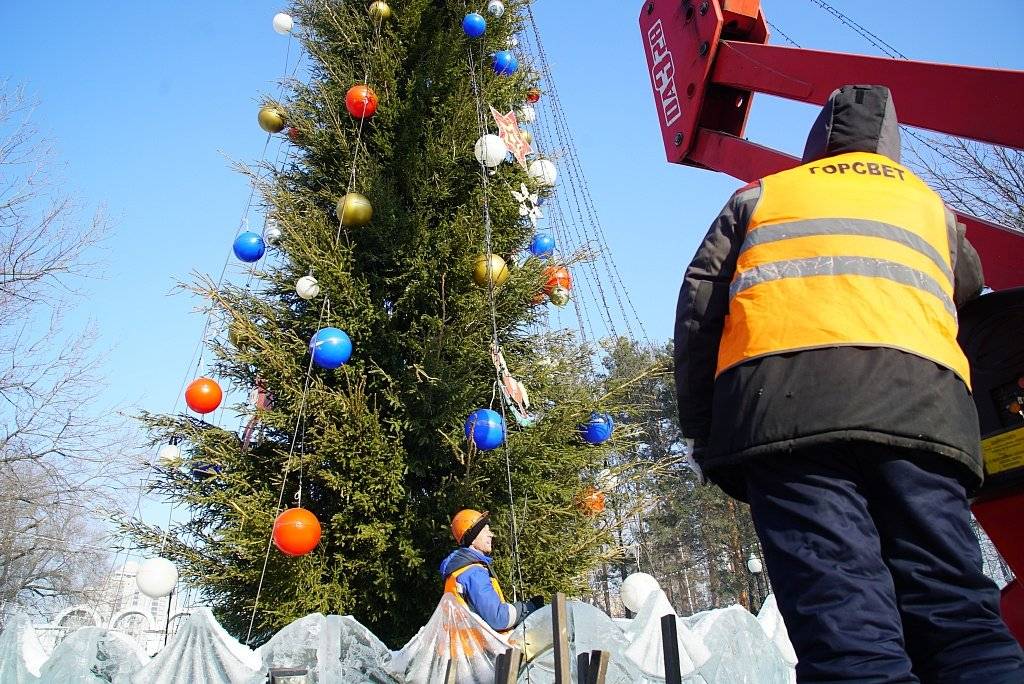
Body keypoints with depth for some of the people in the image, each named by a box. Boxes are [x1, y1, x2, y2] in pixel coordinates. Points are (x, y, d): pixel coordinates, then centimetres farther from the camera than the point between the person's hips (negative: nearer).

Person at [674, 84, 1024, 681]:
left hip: (786, 404, -2)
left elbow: (699, 312, 16)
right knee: (956, 609, -3)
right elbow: (970, 294, 42)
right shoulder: (930, 204, 32)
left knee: (843, 620, -13)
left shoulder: (761, 196, 26)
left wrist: (704, 432, 15)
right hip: (922, 403, 2)